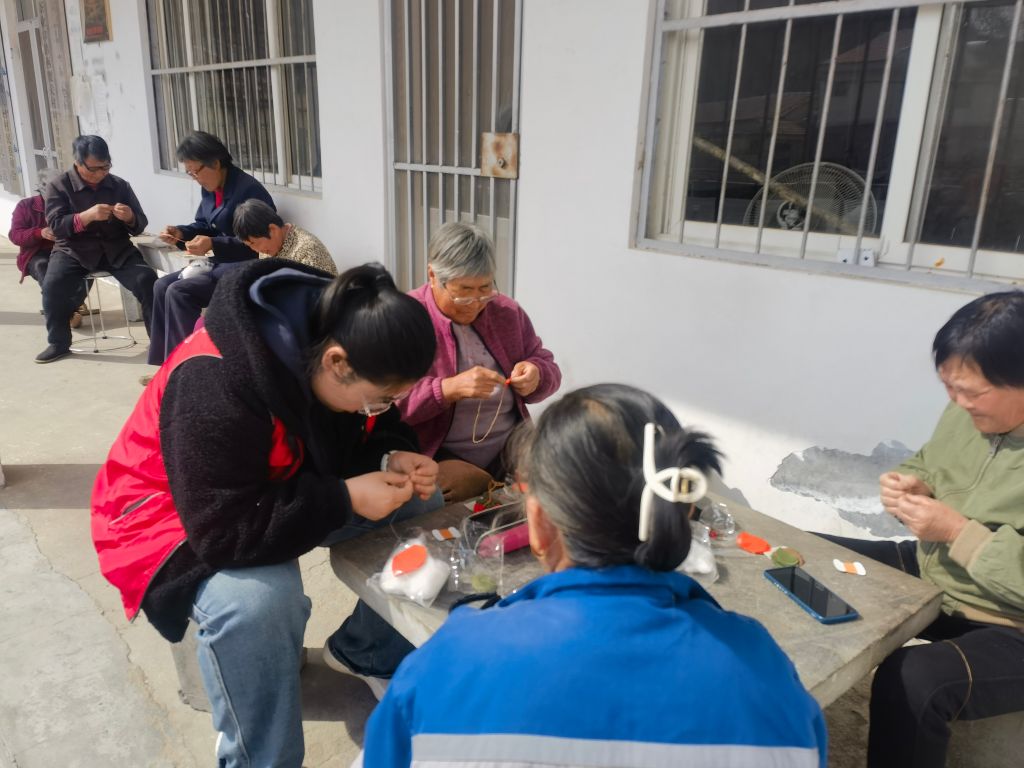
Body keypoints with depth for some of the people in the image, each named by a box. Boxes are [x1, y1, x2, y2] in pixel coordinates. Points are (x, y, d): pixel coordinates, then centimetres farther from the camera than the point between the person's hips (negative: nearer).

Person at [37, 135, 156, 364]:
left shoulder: (120, 185, 4)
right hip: (74, 250, -1)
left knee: (147, 279, -24)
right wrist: (87, 216, -28)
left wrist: (130, 218, -20)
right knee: (53, 285, -27)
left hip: (117, 249, 1)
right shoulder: (59, 186, -1)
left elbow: (140, 224, 5)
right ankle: (58, 343, -5)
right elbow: (55, 225, -11)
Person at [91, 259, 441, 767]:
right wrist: (344, 499, -34)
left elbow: (368, 433, 2)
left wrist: (392, 460, -19)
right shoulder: (216, 384, -36)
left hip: (289, 489, 8)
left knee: (420, 502, -4)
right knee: (256, 601, -39)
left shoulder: (339, 334, -13)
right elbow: (228, 532, -35)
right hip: (175, 517, -7)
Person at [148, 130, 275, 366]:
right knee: (163, 286, 1)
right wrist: (180, 232, -1)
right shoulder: (210, 188, 9)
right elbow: (203, 225, 20)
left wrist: (213, 244, -29)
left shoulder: (249, 190, -20)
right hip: (222, 261, 10)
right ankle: (165, 364, 5)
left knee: (180, 292, -21)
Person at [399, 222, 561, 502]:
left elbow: (548, 366, 16)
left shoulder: (507, 311, 8)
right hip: (438, 457, -5)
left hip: (512, 448, 6)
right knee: (469, 486, -34)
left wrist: (535, 376, -8)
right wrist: (449, 388, -28)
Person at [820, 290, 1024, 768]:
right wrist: (912, 487, -8)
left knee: (911, 681, -36)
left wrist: (957, 531, -27)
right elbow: (926, 464, 15)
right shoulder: (969, 411, -3)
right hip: (928, 576, 8)